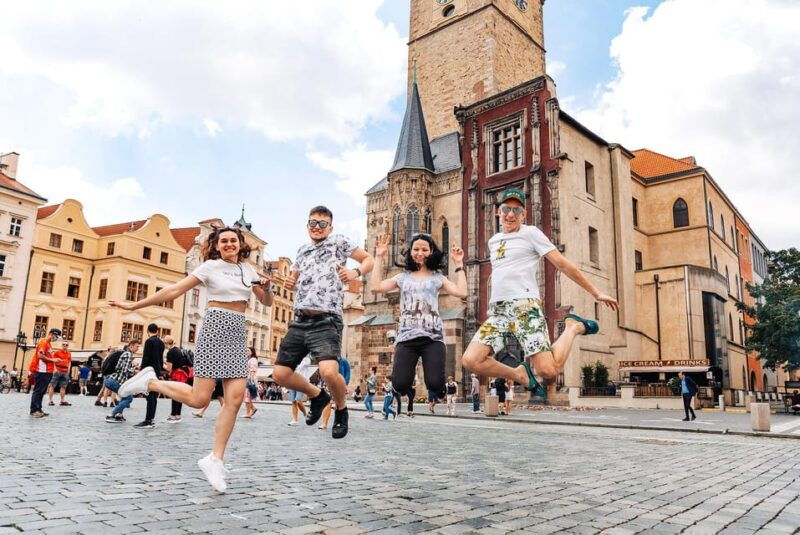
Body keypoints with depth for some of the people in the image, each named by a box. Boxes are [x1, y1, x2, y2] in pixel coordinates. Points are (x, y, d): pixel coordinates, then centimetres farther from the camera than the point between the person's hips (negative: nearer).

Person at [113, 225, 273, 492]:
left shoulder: (248, 270, 14)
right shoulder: (210, 266, 1)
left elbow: (267, 302, 18)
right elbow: (174, 290, -1)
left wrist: (266, 288, -5)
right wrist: (134, 305, -3)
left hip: (238, 333, 5)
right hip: (215, 327, -5)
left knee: (235, 399, -8)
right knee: (198, 399, -10)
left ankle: (215, 459, 2)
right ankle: (150, 382, 13)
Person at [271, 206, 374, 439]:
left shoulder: (338, 241, 5)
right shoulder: (302, 250, 21)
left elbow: (368, 260, 8)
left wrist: (356, 272, -13)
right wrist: (291, 281, 13)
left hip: (326, 321, -6)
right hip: (299, 321, 7)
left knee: (328, 372, -27)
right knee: (280, 374, 3)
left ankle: (341, 409, 5)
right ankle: (317, 396, 30)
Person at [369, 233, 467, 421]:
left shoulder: (438, 277, 13)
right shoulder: (403, 277, 16)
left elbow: (462, 293, -1)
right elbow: (375, 287, 4)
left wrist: (459, 264, 3)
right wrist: (379, 258, 6)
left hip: (432, 337, -1)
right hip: (406, 337, 1)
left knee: (435, 383, -18)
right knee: (399, 383, -16)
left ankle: (435, 399, 19)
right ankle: (408, 396, 21)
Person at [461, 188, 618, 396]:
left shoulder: (530, 233, 4)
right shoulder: (493, 241, 22)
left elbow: (563, 264, 2)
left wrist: (596, 293, 1)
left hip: (525, 306, -5)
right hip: (497, 310, 5)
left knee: (548, 372, -15)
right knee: (470, 360, -15)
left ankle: (573, 327, 13)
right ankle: (521, 374, 8)